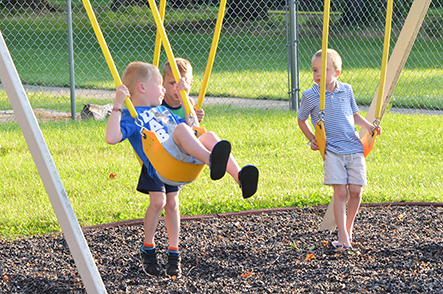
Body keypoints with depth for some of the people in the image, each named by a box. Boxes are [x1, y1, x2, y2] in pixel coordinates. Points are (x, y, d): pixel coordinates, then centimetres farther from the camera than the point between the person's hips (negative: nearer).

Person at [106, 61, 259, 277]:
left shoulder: (163, 111, 34)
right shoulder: (131, 116, 8)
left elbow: (191, 127, 45)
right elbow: (111, 138, -11)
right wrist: (118, 106, -12)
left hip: (184, 158, 6)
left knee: (209, 137, -19)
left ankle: (239, 177, -34)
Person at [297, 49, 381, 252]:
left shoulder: (346, 90, 8)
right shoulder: (310, 96, 0)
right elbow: (301, 120, 15)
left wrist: (370, 127, 7)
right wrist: (311, 140, 4)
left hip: (354, 148, 3)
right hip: (332, 150, -3)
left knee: (355, 191, -3)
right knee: (340, 192, -13)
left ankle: (348, 227, 21)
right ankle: (343, 239, -11)